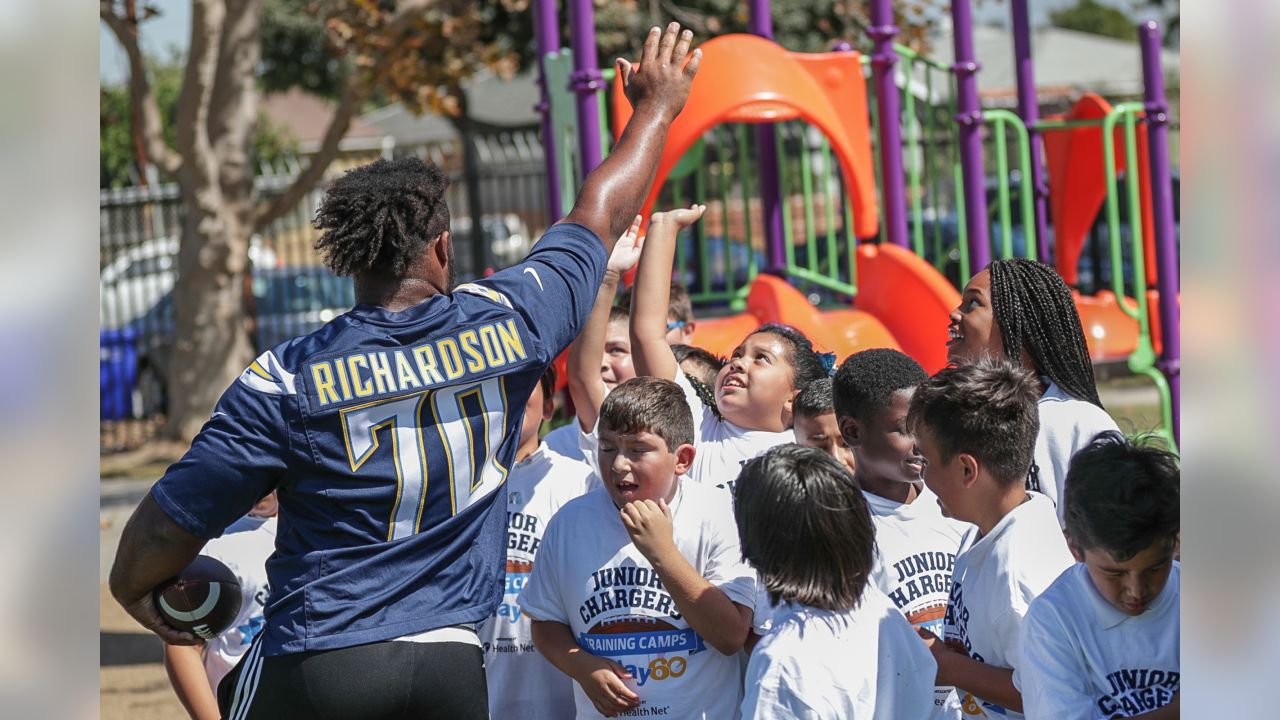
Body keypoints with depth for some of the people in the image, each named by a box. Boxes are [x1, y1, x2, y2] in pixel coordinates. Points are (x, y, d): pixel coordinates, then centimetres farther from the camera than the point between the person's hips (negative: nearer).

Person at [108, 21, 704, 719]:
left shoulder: (286, 378, -7)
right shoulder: (502, 323, 0)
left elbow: (168, 523, -2)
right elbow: (600, 216, 19)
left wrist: (130, 590, 21)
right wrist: (657, 106, 36)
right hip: (452, 662, 3)